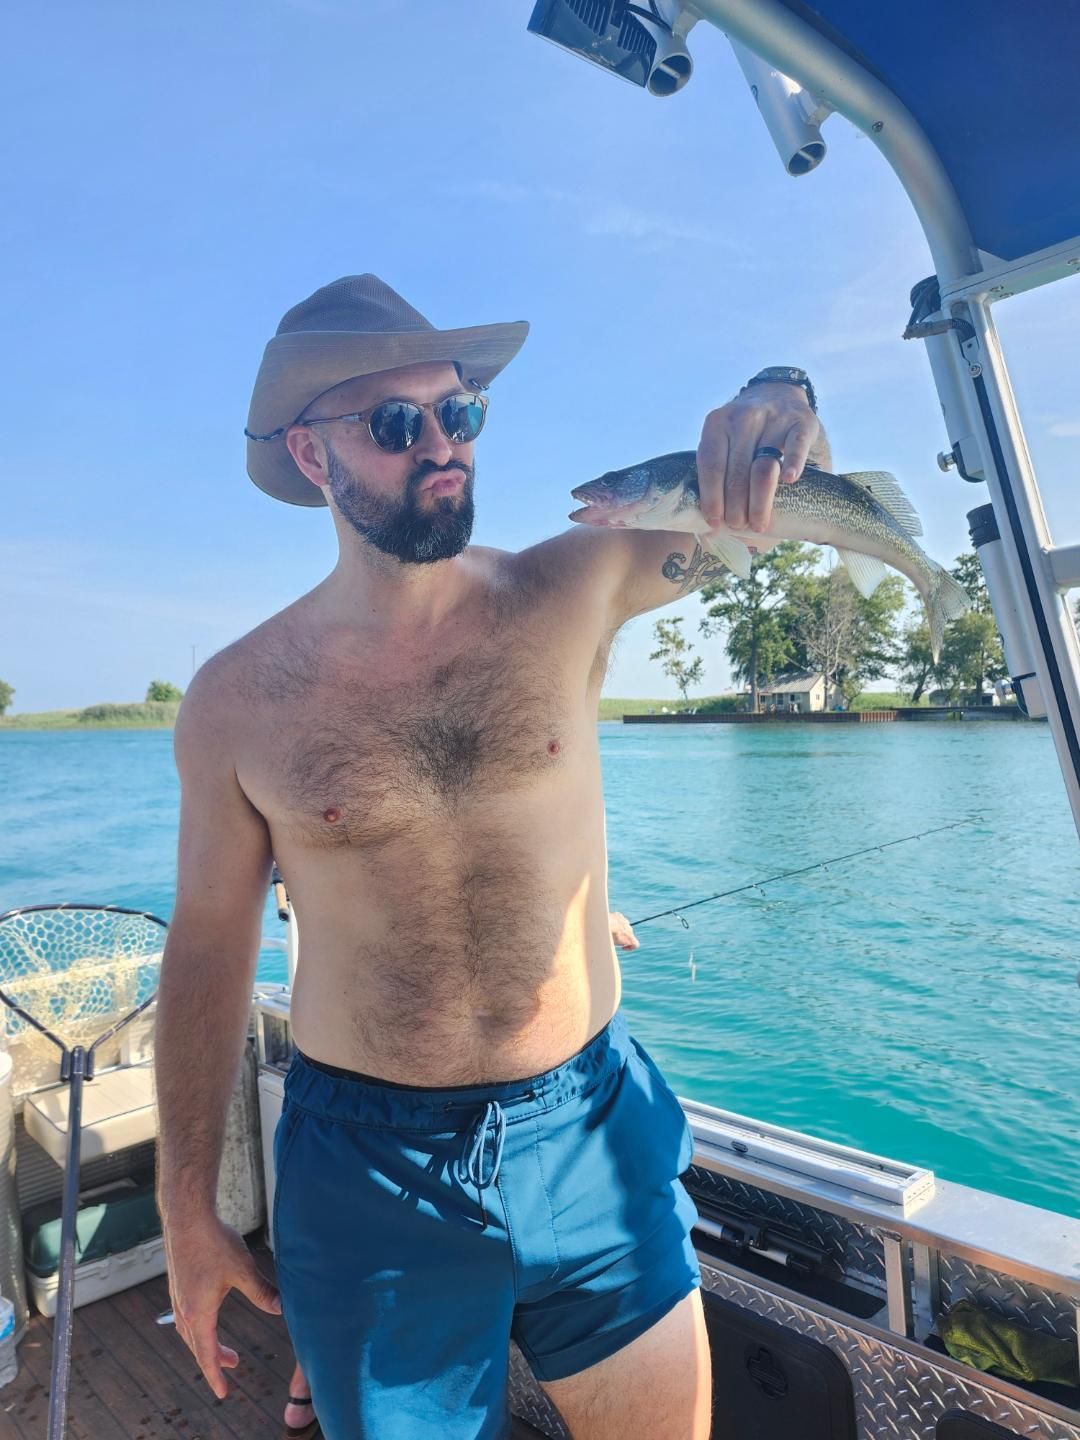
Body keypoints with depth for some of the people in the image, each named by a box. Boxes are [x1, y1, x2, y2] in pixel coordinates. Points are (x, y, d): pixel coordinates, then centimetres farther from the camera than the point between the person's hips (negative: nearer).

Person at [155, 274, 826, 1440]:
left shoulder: (568, 594, -6)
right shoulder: (237, 700, -8)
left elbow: (765, 498, 0)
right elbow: (208, 945, 0)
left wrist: (777, 405, -23)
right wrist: (187, 1207, 6)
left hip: (595, 1136, 2)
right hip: (367, 1173, -1)